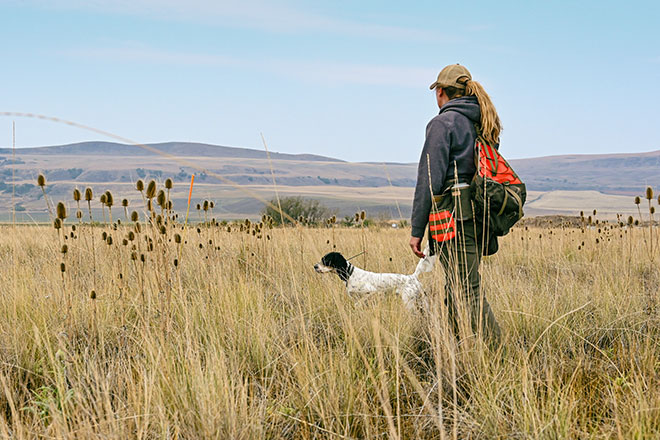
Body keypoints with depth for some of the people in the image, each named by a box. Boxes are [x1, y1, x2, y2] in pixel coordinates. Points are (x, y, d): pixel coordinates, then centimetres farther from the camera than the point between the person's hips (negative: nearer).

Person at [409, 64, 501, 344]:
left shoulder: (443, 123, -7)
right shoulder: (484, 124, 18)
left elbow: (430, 180, -12)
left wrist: (417, 230, -10)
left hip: (455, 215, -8)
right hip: (481, 215, 8)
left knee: (468, 292, -9)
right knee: (455, 289, 16)